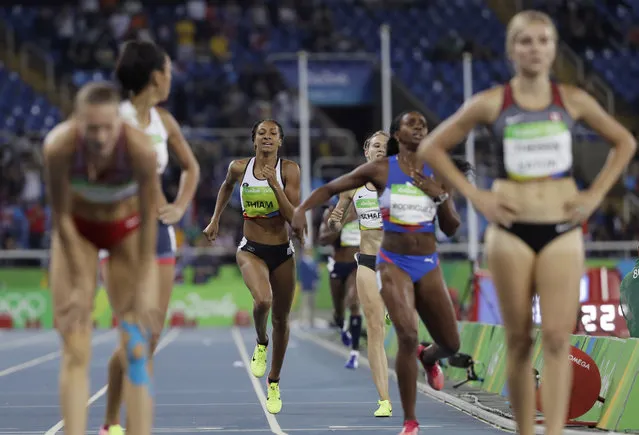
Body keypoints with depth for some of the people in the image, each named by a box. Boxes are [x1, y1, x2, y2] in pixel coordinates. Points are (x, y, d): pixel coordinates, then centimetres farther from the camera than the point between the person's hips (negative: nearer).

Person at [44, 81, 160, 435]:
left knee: (135, 349, -9)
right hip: (78, 229, 1)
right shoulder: (58, 146, -32)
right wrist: (80, 283, -16)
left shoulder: (140, 148, -34)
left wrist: (142, 288, -19)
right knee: (75, 350, -8)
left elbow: (149, 220, -22)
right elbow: (61, 217, -20)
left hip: (128, 229, 0)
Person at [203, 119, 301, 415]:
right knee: (262, 300, -30)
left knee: (281, 319, 9)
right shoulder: (239, 167, -3)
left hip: (282, 252, 1)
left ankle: (274, 383, 29)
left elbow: (293, 217, -14)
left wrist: (275, 185, -23)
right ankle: (261, 343, 4)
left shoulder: (289, 169, -8)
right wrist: (215, 220, 20)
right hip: (251, 249, -1)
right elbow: (226, 186, 21)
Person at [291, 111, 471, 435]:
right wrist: (301, 209, -16)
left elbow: (451, 229, 5)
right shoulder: (380, 170, -3)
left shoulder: (436, 175, 4)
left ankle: (428, 358, 48)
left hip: (428, 265, 4)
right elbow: (330, 188, 0)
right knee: (407, 336, -23)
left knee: (451, 344, 8)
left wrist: (441, 195, -11)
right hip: (393, 262, -4)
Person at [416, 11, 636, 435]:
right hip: (511, 231, 0)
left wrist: (596, 194, 5)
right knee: (519, 340, 4)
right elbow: (431, 147, 6)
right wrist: (475, 196, -1)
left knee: (557, 338, -10)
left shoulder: (573, 100, 3)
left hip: (562, 230, 1)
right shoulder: (491, 104, -1)